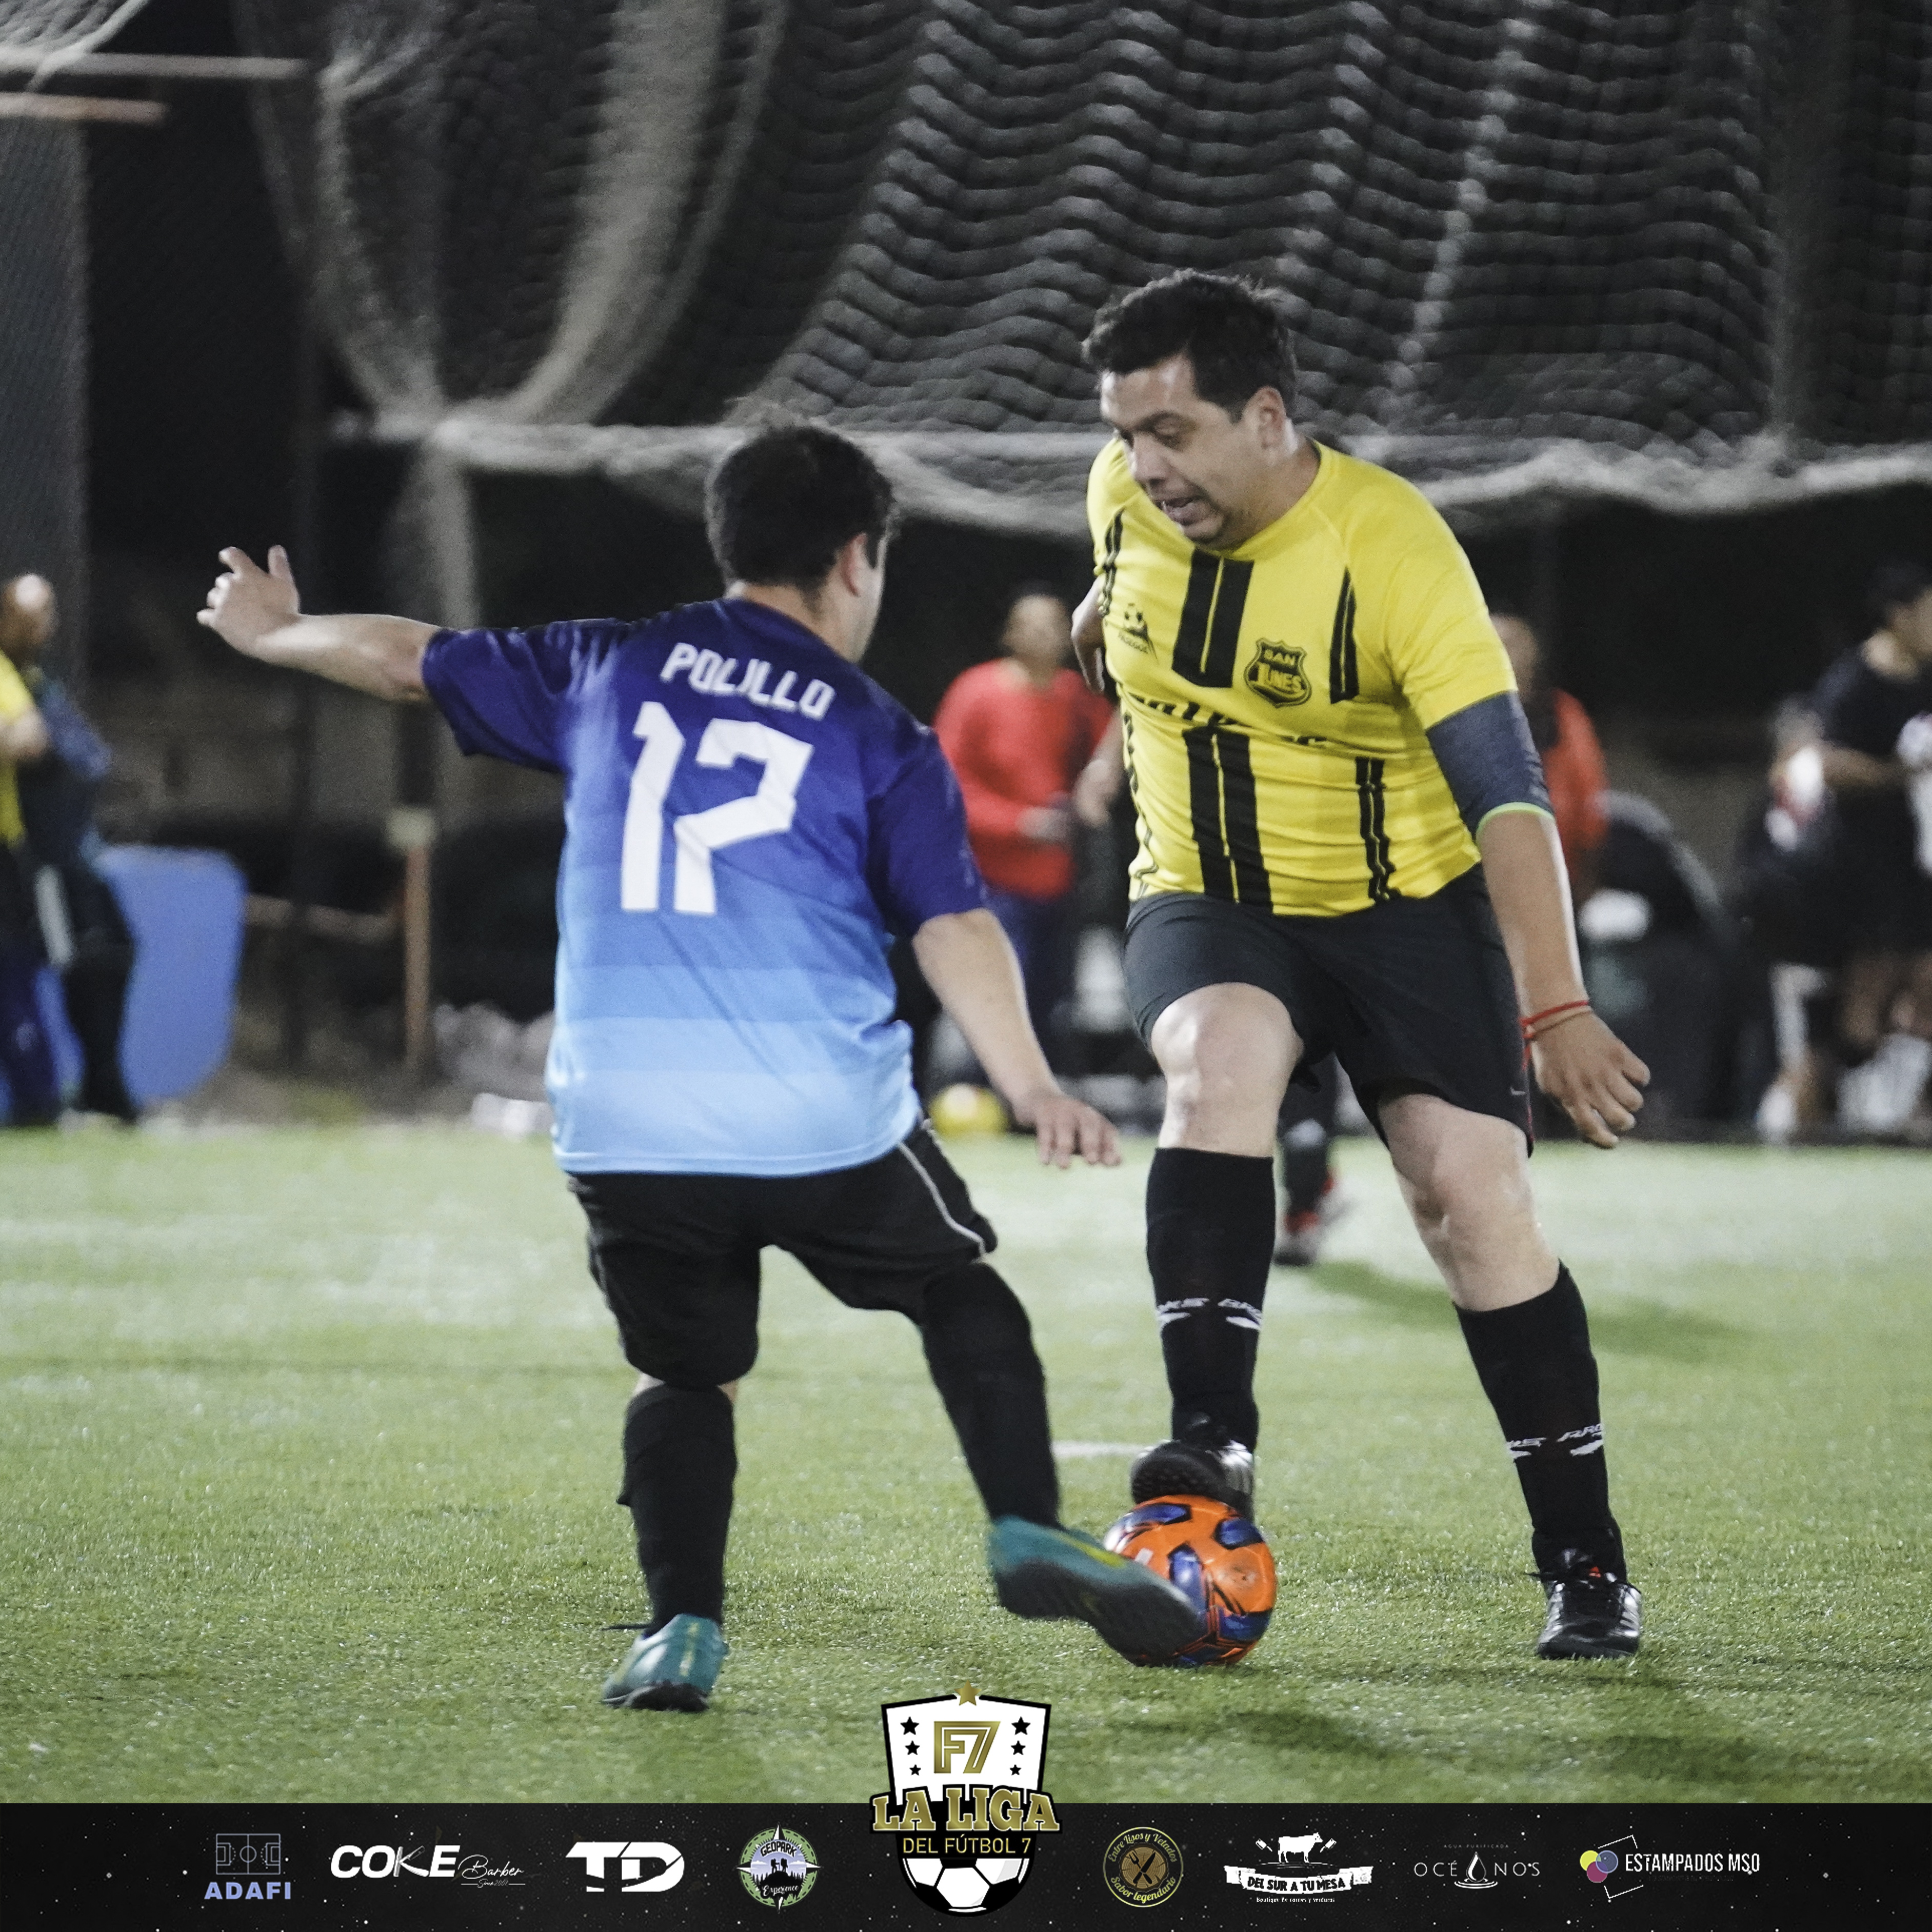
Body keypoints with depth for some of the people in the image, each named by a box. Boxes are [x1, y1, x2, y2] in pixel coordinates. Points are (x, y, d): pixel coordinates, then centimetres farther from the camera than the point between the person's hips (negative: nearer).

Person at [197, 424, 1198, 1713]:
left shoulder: (610, 671, 12)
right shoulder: (881, 739, 5)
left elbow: (408, 658, 23)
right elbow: (954, 927, -6)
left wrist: (277, 634, 40)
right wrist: (1034, 1089, -10)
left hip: (624, 1126, 2)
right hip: (828, 1121, -2)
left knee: (688, 1371, 15)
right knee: (961, 1296, 19)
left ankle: (683, 1628, -1)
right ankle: (1031, 1537, 6)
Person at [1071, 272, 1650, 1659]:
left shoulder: (1394, 550, -23)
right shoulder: (1124, 499, -9)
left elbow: (1507, 795, -27)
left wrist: (1556, 1012, -33)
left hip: (1406, 907, -3)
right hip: (1208, 906, 3)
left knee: (1474, 1198, -10)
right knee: (1217, 1069, -29)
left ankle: (1587, 1566, -1)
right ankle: (1213, 1443, -35)